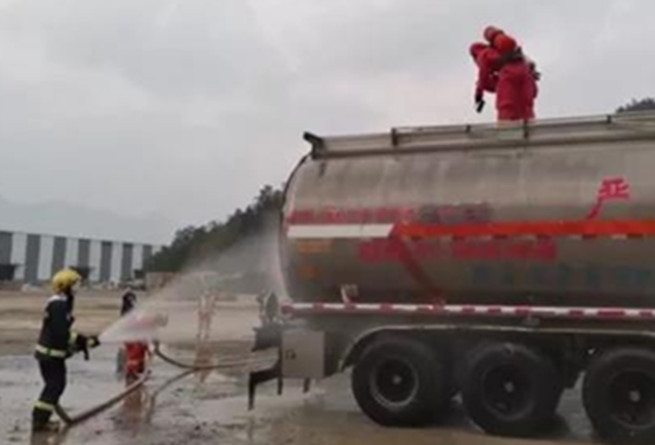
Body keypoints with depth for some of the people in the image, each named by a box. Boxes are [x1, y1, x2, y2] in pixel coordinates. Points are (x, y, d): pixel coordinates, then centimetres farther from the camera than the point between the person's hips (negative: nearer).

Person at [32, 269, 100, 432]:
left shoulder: (63, 303, 13)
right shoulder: (58, 304, -20)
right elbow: (61, 333, -25)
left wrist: (82, 342, 9)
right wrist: (83, 341, -21)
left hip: (54, 352, 10)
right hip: (50, 353, -10)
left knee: (56, 385, 16)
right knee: (54, 385, -4)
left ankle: (40, 418, 25)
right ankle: (40, 421, 3)